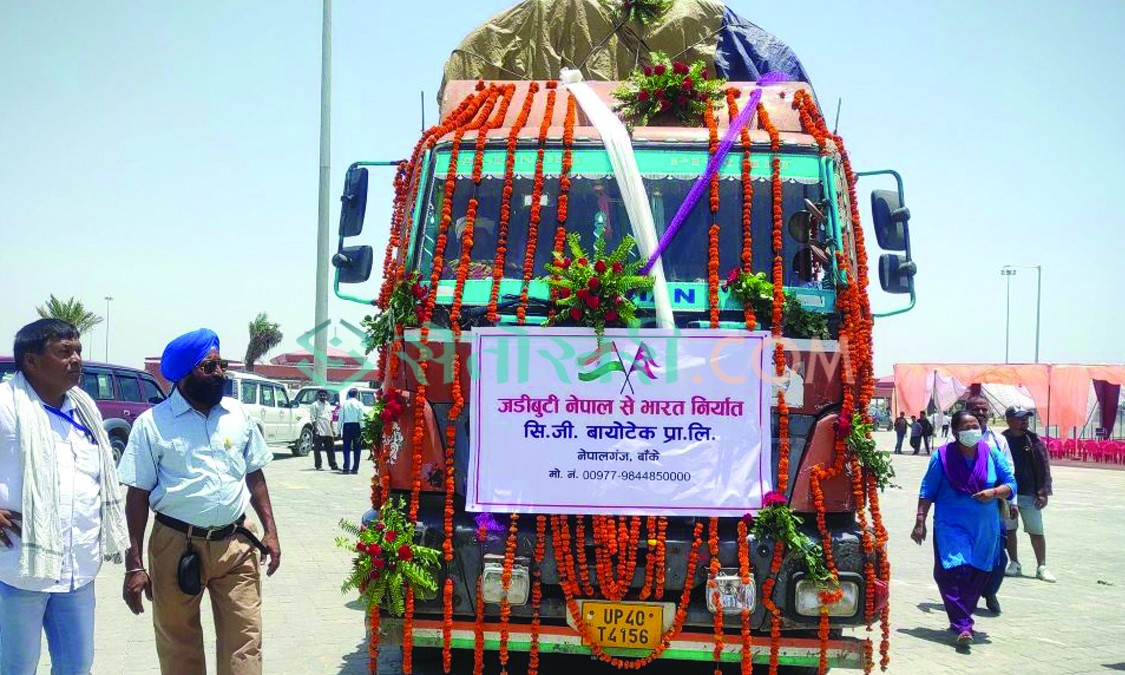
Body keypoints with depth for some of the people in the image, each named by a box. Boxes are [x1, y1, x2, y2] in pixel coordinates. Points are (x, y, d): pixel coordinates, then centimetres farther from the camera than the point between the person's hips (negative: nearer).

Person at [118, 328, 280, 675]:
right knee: (178, 645, 12)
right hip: (176, 546, -2)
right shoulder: (152, 423, -5)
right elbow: (137, 496, -3)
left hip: (236, 543, 2)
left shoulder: (237, 414, 5)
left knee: (244, 643, 1)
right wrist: (135, 566, -6)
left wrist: (270, 531, 7)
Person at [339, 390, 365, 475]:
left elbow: (341, 417, 2)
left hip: (346, 426, 1)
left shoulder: (344, 404, 3)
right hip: (356, 425, -1)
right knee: (356, 448, 4)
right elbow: (361, 418, -6)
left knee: (346, 448, 5)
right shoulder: (359, 404, -2)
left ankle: (346, 468, -3)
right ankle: (355, 468, 2)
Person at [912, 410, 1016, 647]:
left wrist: (994, 492, -14)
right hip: (951, 526, -3)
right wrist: (920, 522, -4)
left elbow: (1011, 483, 7)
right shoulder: (942, 456, -5)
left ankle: (961, 617, 27)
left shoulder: (991, 454, 2)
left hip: (985, 529, 3)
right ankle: (963, 626, -14)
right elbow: (927, 492, -1)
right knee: (952, 572, -16)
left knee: (978, 575, 9)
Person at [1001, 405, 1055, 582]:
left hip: (1029, 494, -1)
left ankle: (1042, 567, 11)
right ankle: (1014, 564, 22)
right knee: (1009, 530, 9)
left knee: (1036, 532, 2)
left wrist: (1043, 493, -6)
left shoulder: (1034, 440, -1)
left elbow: (1044, 466, 0)